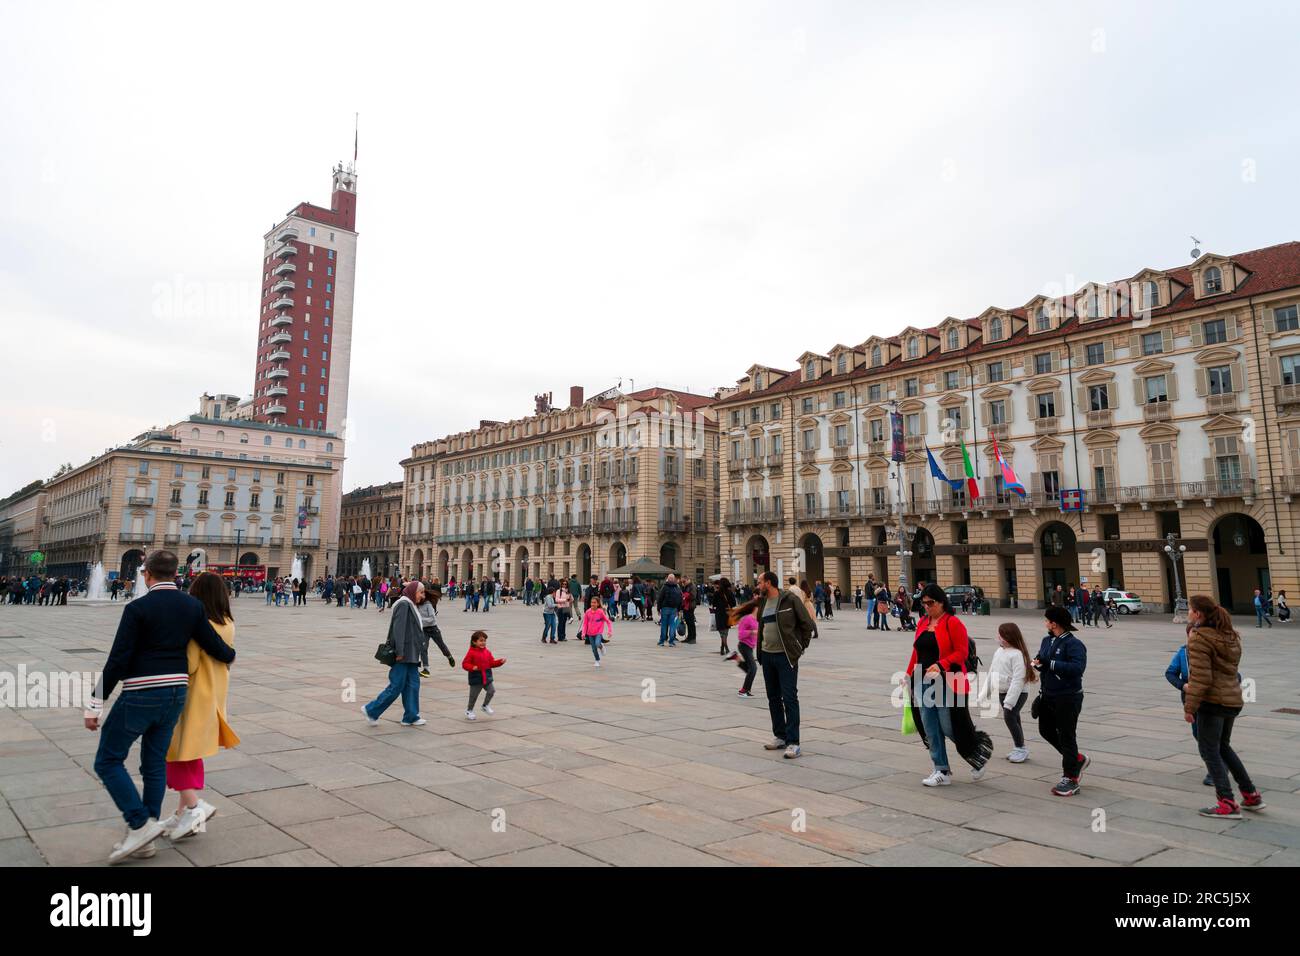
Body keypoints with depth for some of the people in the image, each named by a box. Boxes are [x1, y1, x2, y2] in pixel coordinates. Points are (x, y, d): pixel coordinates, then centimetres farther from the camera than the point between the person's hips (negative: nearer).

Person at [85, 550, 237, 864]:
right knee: (155, 763, 15)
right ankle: (144, 838, 21)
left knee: (108, 761, 9)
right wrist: (230, 655, 29)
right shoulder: (193, 606, 2)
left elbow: (118, 660, -15)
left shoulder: (138, 608, -13)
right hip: (176, 692, 6)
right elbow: (215, 647, 5)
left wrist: (95, 704, -10)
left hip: (141, 696, -6)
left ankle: (141, 824, 2)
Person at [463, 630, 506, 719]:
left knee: (492, 691, -5)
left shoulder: (487, 652, 6)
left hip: (487, 677, 5)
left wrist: (500, 662, -5)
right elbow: (465, 664, -13)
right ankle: (469, 711, 30)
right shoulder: (471, 652, -12)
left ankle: (486, 706, 20)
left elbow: (492, 663, 10)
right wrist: (472, 667, -30)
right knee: (473, 695, 7)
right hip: (476, 678, -5)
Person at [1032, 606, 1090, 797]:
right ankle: (1078, 759, 37)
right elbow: (1041, 658, 18)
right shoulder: (1047, 641, 8)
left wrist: (1050, 663, -28)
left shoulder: (1074, 644, -18)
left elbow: (1077, 667, -29)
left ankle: (1071, 779, 12)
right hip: (1048, 695, 9)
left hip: (1068, 698, -9)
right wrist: (1037, 663, -6)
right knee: (1046, 730, 18)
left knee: (1066, 736, 0)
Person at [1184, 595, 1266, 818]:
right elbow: (1229, 668, 19)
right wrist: (1192, 686, 21)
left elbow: (1200, 676, -19)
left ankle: (1228, 804, 2)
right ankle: (1251, 795, 26)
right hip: (1233, 699, 9)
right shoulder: (1230, 635, 12)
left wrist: (1190, 706, -14)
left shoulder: (1199, 637, -16)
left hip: (1212, 700, -9)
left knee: (1210, 751, 2)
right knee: (1223, 747, 23)